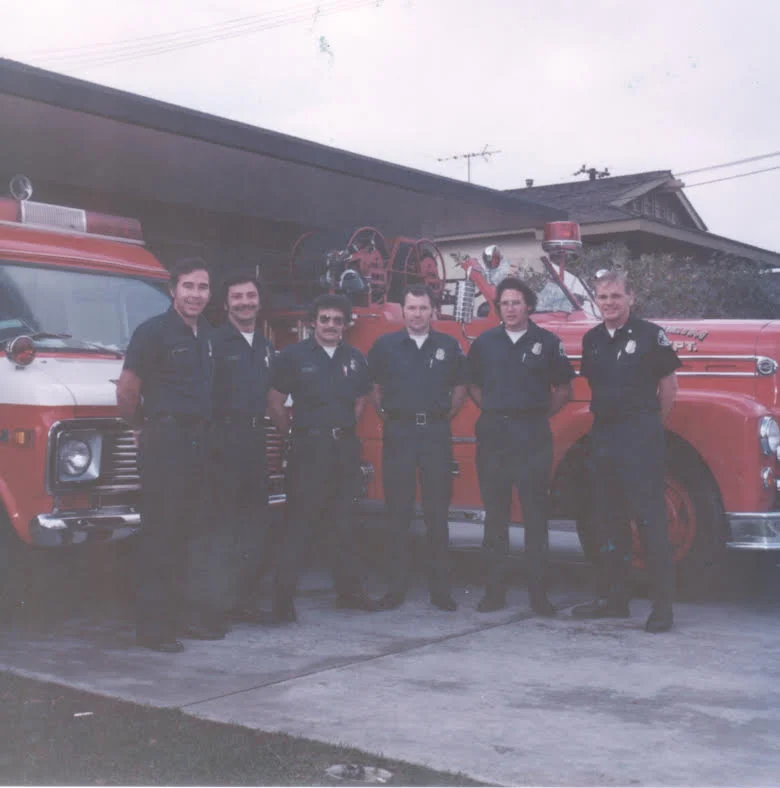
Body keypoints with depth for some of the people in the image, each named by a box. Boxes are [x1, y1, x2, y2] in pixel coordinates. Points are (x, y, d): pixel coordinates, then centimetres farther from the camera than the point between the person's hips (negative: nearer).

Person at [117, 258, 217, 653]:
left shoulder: (206, 335, 14)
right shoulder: (154, 331, -9)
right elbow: (126, 390, -9)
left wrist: (205, 429, 15)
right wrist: (145, 426, 2)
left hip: (198, 441, 7)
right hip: (165, 442, -7)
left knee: (191, 532, 13)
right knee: (160, 534, -5)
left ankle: (189, 613, 22)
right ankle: (152, 624, 1)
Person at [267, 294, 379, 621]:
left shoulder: (355, 359, 10)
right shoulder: (294, 356, -3)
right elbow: (275, 404, -2)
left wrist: (343, 429, 14)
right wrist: (295, 435, 2)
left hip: (345, 447, 5)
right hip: (309, 447, -4)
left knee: (343, 521, 12)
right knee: (297, 523, -4)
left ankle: (349, 589, 21)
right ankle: (283, 597, 0)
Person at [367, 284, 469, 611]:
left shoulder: (449, 346, 7)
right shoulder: (385, 345, 5)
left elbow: (460, 389, 15)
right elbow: (374, 389, 11)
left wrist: (443, 418, 7)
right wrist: (388, 418, 5)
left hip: (436, 434, 1)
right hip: (398, 434, 0)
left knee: (437, 514, 3)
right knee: (398, 513, 2)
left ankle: (440, 588, 10)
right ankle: (396, 587, 9)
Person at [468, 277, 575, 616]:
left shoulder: (547, 342, 3)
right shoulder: (485, 343, 9)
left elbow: (564, 389, 9)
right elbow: (472, 386, 18)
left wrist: (540, 414, 2)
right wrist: (494, 410, 8)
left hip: (532, 435, -2)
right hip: (493, 433, 2)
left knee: (536, 514, -1)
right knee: (495, 514, 6)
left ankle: (539, 593, 4)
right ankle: (494, 591, 13)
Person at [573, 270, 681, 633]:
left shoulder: (650, 334, -5)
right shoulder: (592, 339, 11)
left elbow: (668, 384, 0)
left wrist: (649, 423, 7)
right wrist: (607, 414, 13)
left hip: (640, 437, -6)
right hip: (602, 435, 6)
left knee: (649, 518, -7)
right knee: (608, 519, 11)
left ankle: (663, 605, -1)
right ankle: (616, 597, 21)